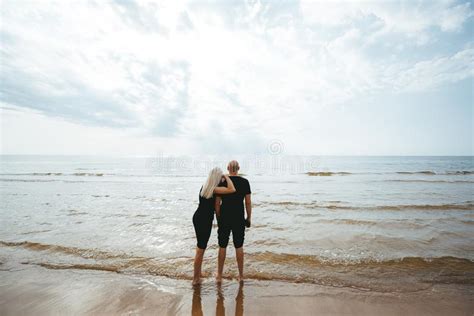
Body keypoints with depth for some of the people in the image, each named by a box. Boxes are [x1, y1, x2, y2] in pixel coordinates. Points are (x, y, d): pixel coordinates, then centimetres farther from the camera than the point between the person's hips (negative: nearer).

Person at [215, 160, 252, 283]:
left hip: (224, 219, 0)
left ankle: (219, 276, 26)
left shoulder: (222, 182, -7)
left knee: (222, 247, 13)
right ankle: (241, 275, 26)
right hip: (239, 219, 1)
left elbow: (217, 203, -5)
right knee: (239, 247, 14)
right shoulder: (245, 182, -5)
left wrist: (218, 218, 7)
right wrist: (249, 218, 6)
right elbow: (248, 202, -5)